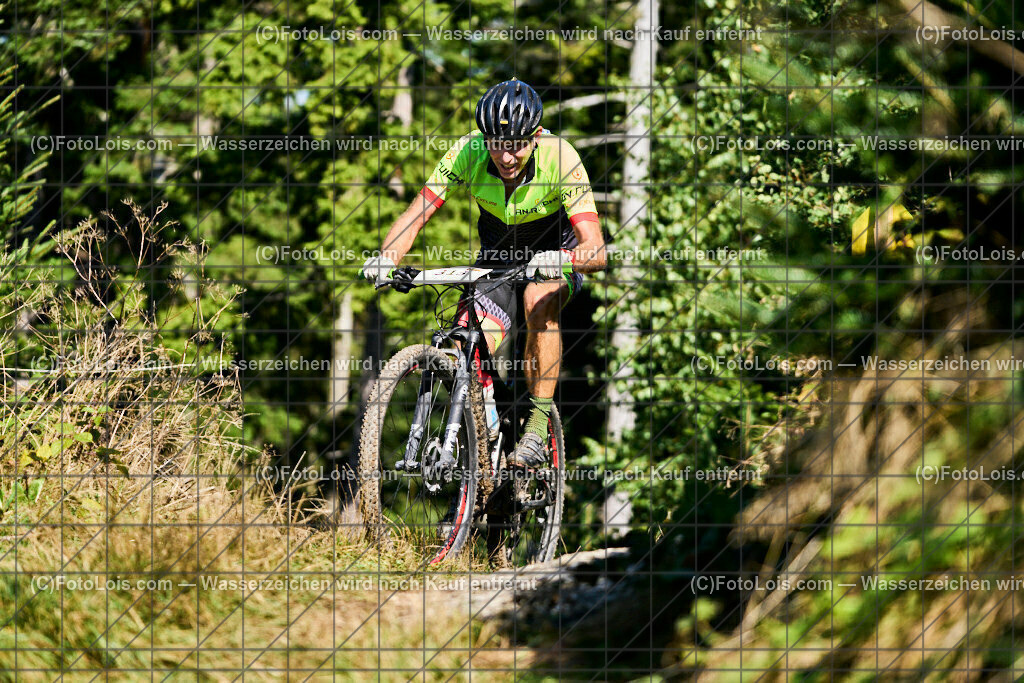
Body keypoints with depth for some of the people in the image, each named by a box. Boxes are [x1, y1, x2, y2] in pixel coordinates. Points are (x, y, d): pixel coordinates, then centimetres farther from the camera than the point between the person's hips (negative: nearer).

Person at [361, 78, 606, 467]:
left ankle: (539, 425, -29)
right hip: (496, 253, 2)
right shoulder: (468, 152, -26)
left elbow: (596, 251, -38)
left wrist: (559, 259, -59)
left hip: (555, 249, -2)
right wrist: (387, 259, -43)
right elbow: (415, 215, -23)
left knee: (540, 303, -35)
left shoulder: (560, 158, -32)